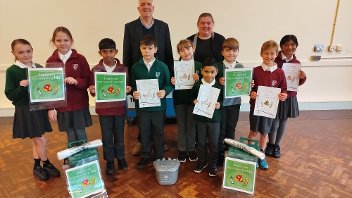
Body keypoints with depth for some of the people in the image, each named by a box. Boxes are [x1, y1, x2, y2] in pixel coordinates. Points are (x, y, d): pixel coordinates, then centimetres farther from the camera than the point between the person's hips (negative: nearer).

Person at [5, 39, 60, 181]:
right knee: (40, 141, 2)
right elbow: (10, 95, -9)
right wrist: (21, 87, -26)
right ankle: (47, 164, 24)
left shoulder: (39, 68, 2)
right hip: (24, 111, -4)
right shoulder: (12, 71, -9)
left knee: (36, 141, 15)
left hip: (40, 108, 4)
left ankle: (37, 166, 31)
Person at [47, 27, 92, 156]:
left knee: (81, 135, 10)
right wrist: (50, 107, -2)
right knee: (70, 136, 13)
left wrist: (76, 81, -23)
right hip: (62, 106, 2)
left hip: (79, 105, -1)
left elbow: (88, 81, -4)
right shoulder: (50, 62, 0)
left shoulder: (80, 59, -6)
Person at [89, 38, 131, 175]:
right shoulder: (95, 70, -2)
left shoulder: (123, 69, -3)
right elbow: (93, 91, 2)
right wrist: (92, 90, -20)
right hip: (103, 109, 0)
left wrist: (128, 90, -18)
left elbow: (127, 87, 4)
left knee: (119, 134, 14)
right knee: (107, 136, 11)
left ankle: (120, 157, 34)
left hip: (120, 108, 0)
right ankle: (109, 161, 29)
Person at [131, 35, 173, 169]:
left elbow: (169, 84, 0)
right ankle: (145, 156, 32)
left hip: (158, 106, -1)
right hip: (142, 106, 1)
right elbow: (132, 85, 5)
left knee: (158, 133, 13)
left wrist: (165, 91, -20)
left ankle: (159, 157, 32)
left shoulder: (162, 66, -4)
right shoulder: (136, 67, 1)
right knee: (144, 133, 13)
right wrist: (134, 93, -15)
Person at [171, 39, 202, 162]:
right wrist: (172, 83, -19)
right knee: (181, 125, 12)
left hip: (193, 99, 0)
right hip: (179, 100, 1)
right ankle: (182, 150, 26)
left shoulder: (199, 65, -3)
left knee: (191, 125, 11)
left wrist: (198, 80, -22)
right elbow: (172, 82, 3)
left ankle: (191, 149, 28)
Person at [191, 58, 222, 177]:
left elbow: (223, 100, 2)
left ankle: (212, 164, 27)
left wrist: (219, 105, -18)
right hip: (200, 118, 1)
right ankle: (202, 161, 35)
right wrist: (194, 101, -15)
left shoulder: (220, 86, -6)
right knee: (201, 142, 15)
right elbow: (192, 97, 5)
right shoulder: (197, 85, -5)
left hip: (214, 118, -1)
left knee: (214, 143, 9)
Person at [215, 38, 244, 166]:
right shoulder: (218, 66, -8)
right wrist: (219, 81, -28)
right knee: (221, 129, 8)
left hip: (235, 102, 3)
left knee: (231, 128, 15)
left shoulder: (241, 67, 2)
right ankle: (220, 154, 25)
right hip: (221, 102, -3)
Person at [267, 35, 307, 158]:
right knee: (274, 123, 3)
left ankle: (277, 146, 34)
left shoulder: (297, 63, 3)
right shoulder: (274, 61, -14)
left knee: (283, 122, 16)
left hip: (289, 97, 5)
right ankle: (271, 144, 29)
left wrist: (303, 78, -8)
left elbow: (297, 83, 10)